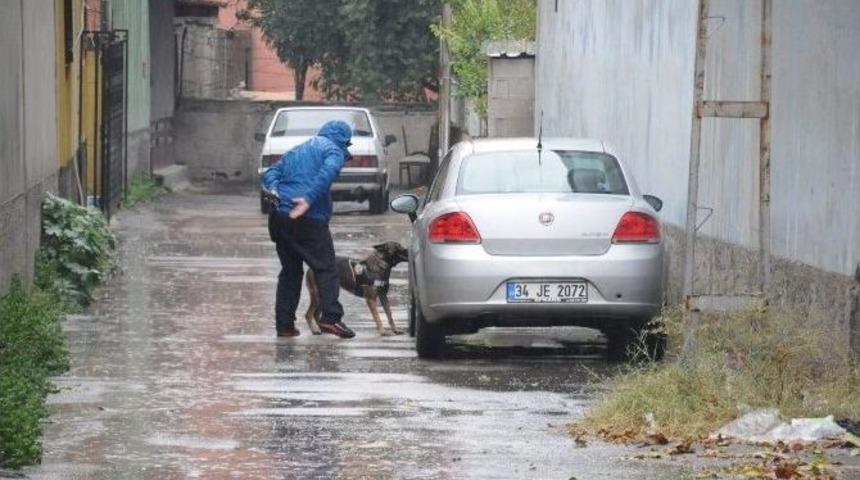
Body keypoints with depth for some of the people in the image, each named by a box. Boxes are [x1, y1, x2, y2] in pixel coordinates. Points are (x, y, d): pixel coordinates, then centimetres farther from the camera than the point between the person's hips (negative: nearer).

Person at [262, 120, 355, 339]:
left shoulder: (295, 151, 26)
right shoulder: (333, 150, 2)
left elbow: (272, 172, 19)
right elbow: (327, 172, -18)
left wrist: (272, 189, 0)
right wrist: (309, 199, -26)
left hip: (280, 218, 7)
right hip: (309, 219, -7)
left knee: (290, 271, 14)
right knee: (326, 268, -4)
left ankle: (284, 324, 11)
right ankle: (330, 317, -17)